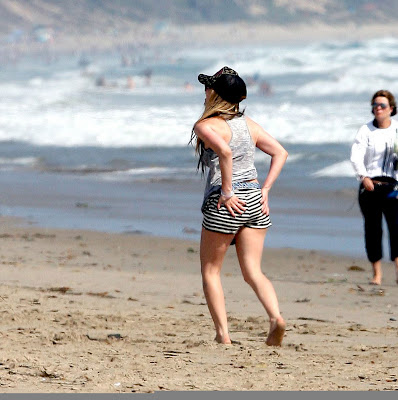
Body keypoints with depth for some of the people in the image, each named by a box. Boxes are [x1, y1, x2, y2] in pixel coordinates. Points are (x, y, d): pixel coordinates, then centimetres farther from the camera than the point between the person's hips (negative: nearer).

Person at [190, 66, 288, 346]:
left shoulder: (206, 126, -6)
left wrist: (227, 191, -18)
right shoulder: (249, 124, 14)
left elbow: (225, 151, -25)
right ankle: (276, 317, -19)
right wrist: (265, 190, 8)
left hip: (225, 205, -6)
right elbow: (281, 153, 11)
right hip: (255, 201, 6)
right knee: (253, 271, 6)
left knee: (210, 270, 11)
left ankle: (222, 333, 3)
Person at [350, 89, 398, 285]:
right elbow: (356, 156, -7)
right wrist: (364, 177, -23)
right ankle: (377, 273, 8)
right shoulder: (366, 131, 5)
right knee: (372, 229, 0)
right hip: (370, 185, 0)